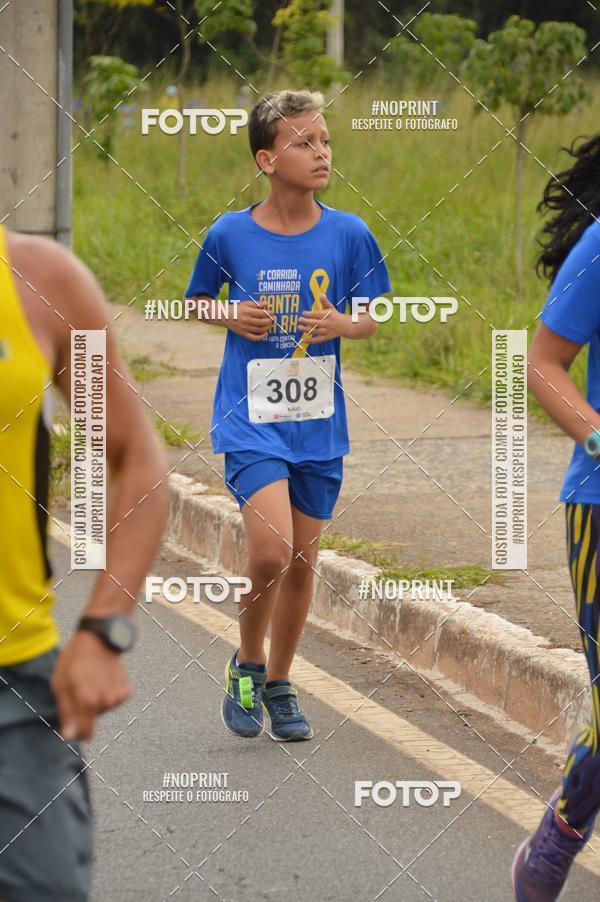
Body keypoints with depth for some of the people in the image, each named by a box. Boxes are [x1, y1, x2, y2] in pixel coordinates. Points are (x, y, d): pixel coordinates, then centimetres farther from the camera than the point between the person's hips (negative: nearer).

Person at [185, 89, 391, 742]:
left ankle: (278, 683, 29)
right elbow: (197, 304, 10)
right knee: (272, 550, -18)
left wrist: (341, 325, -12)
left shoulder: (349, 235, -3)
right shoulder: (229, 235, -6)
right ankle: (246, 661, 8)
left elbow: (371, 318, 9)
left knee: (302, 561, 9)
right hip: (249, 419, -3)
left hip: (319, 423, 3)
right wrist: (231, 317, -10)